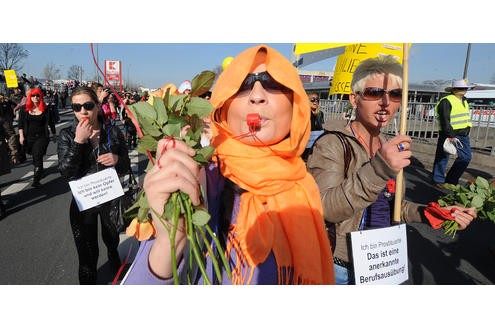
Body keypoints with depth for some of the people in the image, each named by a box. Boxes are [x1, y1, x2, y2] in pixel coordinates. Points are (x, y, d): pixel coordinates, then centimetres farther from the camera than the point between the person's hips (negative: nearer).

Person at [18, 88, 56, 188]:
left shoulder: (45, 109, -2)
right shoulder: (24, 108, 3)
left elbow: (51, 123, 6)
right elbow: (20, 124, 5)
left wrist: (54, 134, 11)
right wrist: (21, 136, -2)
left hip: (42, 137, -3)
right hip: (29, 138, 3)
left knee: (38, 156, -14)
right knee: (35, 157, 16)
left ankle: (36, 180, -13)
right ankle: (40, 171, 39)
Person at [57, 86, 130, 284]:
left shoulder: (113, 132, -6)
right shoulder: (67, 135, -7)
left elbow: (125, 168, 1)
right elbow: (66, 172, -17)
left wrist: (117, 159, -22)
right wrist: (79, 141, -25)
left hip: (111, 198, 1)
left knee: (112, 240, 26)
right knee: (87, 251, 11)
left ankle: (115, 261, 59)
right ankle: (87, 281, 39)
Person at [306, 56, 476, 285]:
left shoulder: (388, 147, 4)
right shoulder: (332, 143, -18)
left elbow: (388, 203, 13)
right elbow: (324, 208, -30)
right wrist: (377, 170, -40)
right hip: (341, 268, -6)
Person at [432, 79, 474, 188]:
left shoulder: (464, 101, 16)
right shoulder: (446, 101, -13)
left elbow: (466, 118, 22)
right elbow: (445, 120, -19)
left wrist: (466, 132, 15)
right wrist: (451, 136, -22)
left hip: (463, 135, 9)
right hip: (449, 134, -9)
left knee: (466, 157, 10)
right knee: (443, 157, 1)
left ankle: (452, 180, 22)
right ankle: (438, 180, 15)